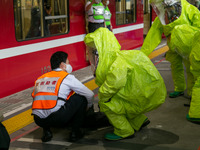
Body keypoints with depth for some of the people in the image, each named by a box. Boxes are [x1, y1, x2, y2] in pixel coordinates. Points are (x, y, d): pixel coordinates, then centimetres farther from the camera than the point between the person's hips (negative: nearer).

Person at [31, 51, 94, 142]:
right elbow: (90, 94, 12)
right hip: (57, 119, -5)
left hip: (38, 120, 5)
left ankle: (46, 131, 17)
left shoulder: (40, 78, 22)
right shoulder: (67, 77, 8)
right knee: (81, 97, 12)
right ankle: (75, 132, 14)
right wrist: (88, 107, 35)